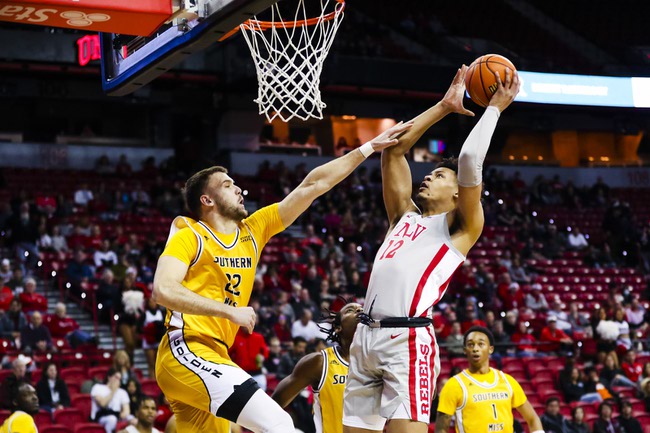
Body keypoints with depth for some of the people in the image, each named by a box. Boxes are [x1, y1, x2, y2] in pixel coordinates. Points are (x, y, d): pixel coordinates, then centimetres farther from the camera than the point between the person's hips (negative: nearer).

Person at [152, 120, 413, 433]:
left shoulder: (252, 231, 15)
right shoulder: (189, 237, -2)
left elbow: (312, 186, 15)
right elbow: (163, 290, -19)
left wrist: (368, 148, 16)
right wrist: (230, 311, -20)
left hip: (211, 357, 8)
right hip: (186, 351, -8)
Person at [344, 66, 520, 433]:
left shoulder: (460, 227, 7)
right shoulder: (405, 215, 24)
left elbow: (470, 160, -6)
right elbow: (394, 150, 24)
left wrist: (495, 108, 6)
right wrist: (444, 107, 26)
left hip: (408, 340, -7)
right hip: (366, 336, 7)